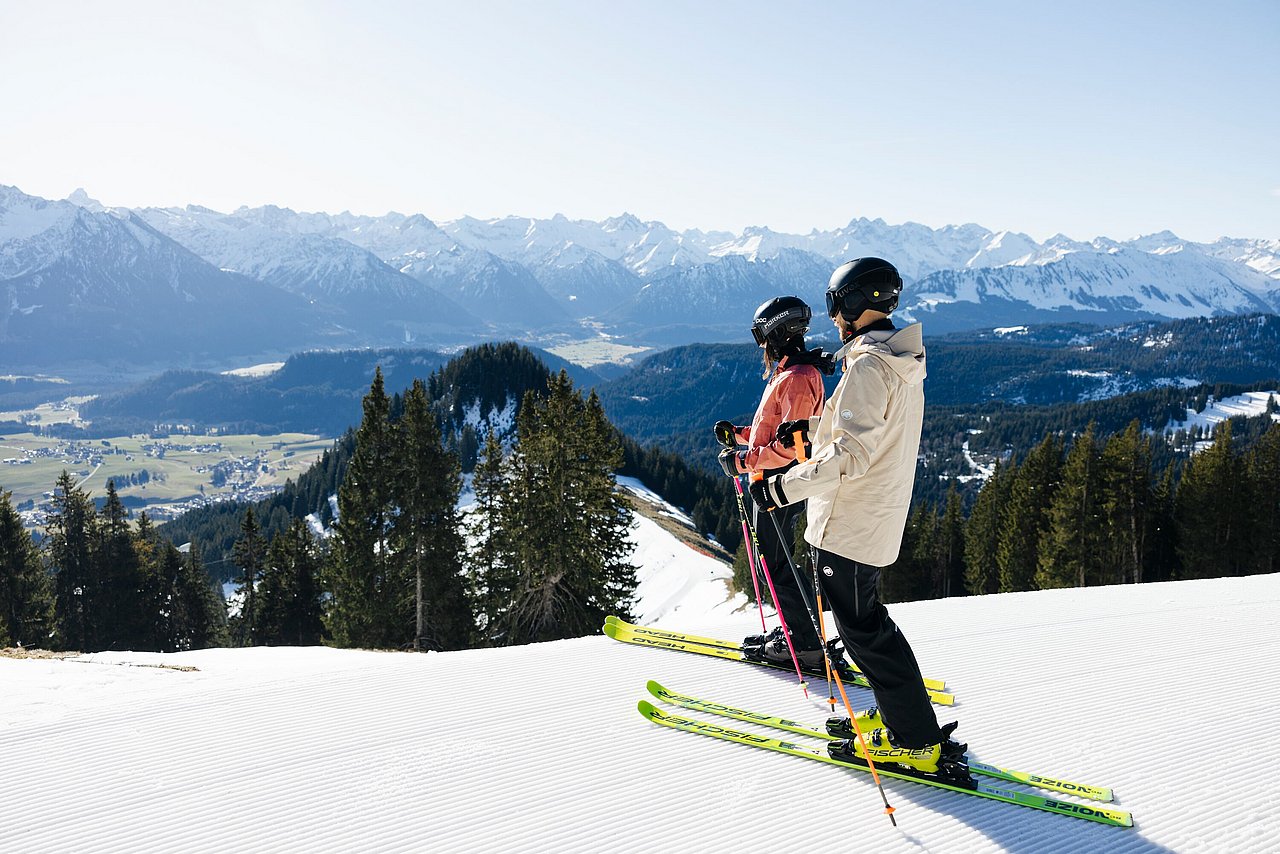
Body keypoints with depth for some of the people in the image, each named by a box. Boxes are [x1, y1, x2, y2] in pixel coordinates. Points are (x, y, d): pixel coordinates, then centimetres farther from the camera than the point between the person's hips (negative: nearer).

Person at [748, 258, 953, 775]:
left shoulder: (868, 366, -21)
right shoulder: (904, 362, 10)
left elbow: (852, 455, -27)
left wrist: (783, 487, -25)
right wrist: (810, 428, 23)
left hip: (849, 524, -10)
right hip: (879, 519, 10)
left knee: (863, 630, 1)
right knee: (868, 622, 21)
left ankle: (917, 742, 9)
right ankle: (909, 720, 28)